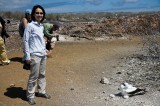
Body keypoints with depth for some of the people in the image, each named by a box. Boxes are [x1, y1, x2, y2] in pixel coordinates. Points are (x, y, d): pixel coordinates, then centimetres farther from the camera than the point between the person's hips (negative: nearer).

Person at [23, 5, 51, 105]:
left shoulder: (41, 26, 10)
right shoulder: (30, 26, -10)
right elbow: (25, 40, -11)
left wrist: (45, 50, 15)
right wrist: (27, 56, -14)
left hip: (43, 54, 7)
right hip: (35, 55, -7)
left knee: (42, 74, 14)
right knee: (34, 76, 0)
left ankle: (42, 91, 27)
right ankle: (30, 95, 12)